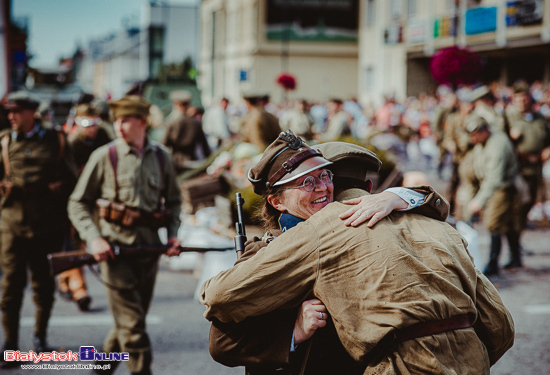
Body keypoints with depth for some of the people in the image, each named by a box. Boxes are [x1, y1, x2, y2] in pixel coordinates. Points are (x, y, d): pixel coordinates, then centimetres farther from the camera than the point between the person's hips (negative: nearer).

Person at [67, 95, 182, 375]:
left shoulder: (161, 157, 7)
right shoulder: (104, 157, -2)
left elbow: (173, 201, 19)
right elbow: (77, 203, 2)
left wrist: (173, 235, 4)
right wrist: (94, 238, -11)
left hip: (149, 246, 4)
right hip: (115, 246, -4)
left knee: (131, 317, 14)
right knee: (131, 321, -6)